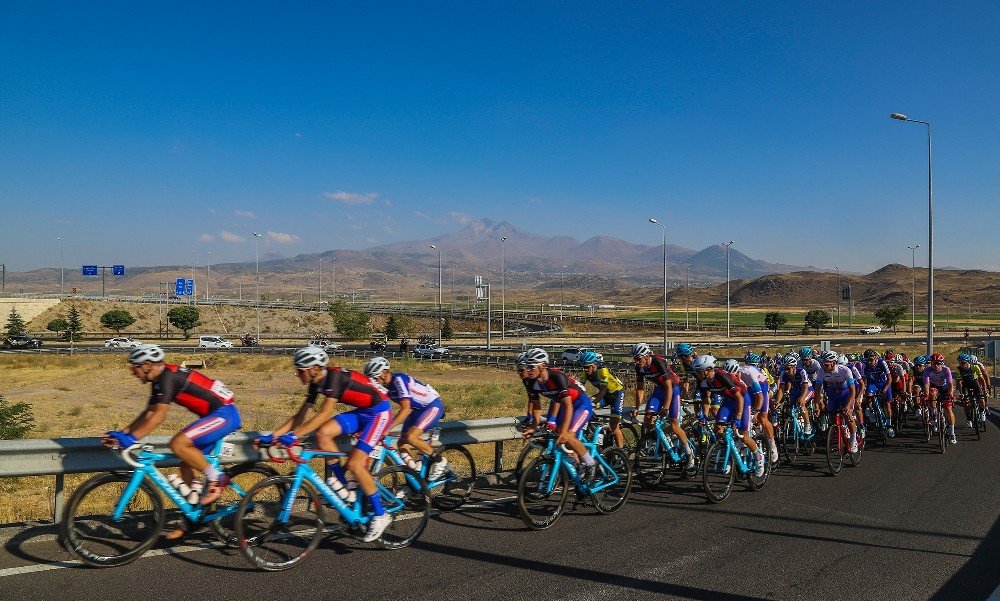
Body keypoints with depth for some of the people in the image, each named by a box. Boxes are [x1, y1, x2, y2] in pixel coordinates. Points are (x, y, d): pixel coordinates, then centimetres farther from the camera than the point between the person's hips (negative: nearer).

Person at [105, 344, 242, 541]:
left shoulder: (168, 377, -16)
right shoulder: (160, 379, 14)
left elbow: (159, 415, -24)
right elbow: (148, 414, 17)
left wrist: (132, 437, -26)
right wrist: (122, 432, 9)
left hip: (225, 413, -10)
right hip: (214, 415, 10)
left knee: (178, 444, -24)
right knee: (187, 463, 9)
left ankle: (216, 477, -7)